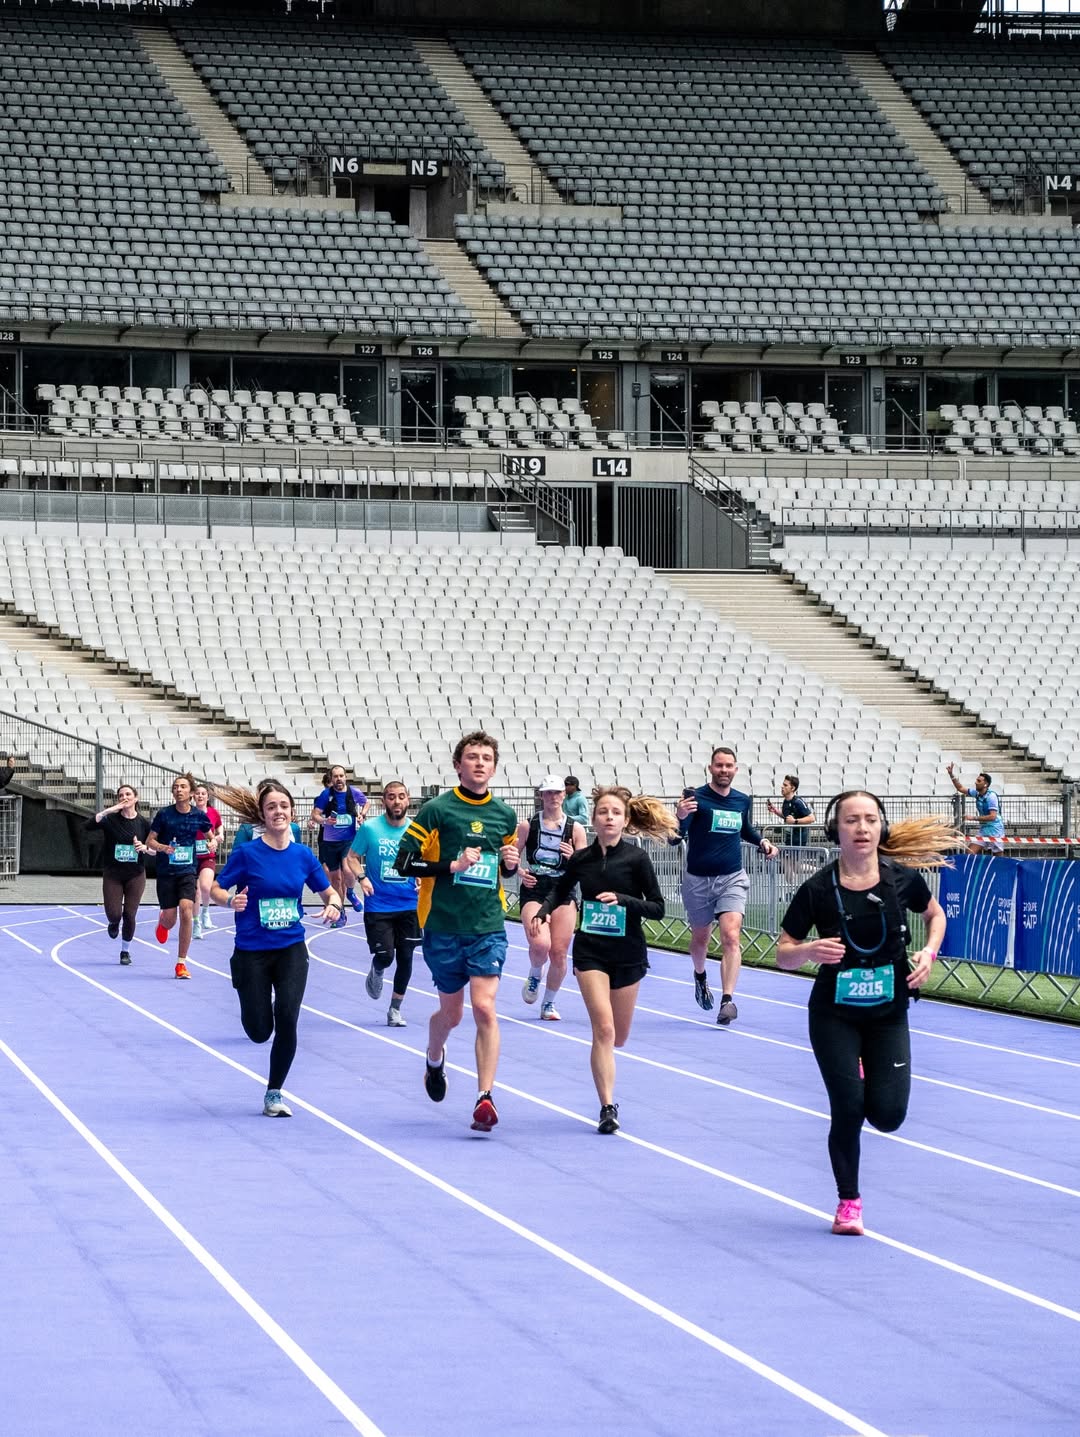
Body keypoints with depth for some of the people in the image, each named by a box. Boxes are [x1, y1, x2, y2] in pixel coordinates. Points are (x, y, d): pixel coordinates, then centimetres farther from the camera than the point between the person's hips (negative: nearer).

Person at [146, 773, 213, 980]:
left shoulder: (199, 816, -1)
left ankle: (181, 963, -8)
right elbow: (150, 841, -1)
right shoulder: (164, 814, -6)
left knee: (186, 911, -19)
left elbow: (208, 834, 19)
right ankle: (162, 922, 44)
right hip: (166, 871, 0)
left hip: (187, 871, 0)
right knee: (170, 919, 0)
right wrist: (162, 847, -20)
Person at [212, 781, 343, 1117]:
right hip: (252, 952, -2)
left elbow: (328, 893, 11)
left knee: (287, 1018, -16)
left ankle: (274, 1093, 3)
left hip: (291, 949, 2)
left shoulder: (303, 855, 0)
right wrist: (231, 901, -25)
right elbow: (215, 889, -4)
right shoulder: (247, 853, -9)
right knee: (259, 1032, 2)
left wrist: (333, 905, -12)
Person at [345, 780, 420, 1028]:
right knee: (385, 956, -9)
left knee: (405, 958, 3)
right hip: (378, 906, -2)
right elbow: (352, 856, 2)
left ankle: (395, 1009, 18)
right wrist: (361, 877, -16)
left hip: (409, 906, 2)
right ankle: (376, 972, 29)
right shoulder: (370, 828, -5)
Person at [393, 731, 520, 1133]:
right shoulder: (437, 810, -6)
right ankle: (435, 1060, 45)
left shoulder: (505, 815, 8)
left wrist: (511, 863, -1)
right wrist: (453, 865, -19)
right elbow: (404, 862, -8)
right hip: (443, 927, -2)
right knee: (451, 1012, 11)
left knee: (485, 1008, -13)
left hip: (488, 926, 2)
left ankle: (485, 1097, -14)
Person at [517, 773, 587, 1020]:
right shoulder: (528, 826, 3)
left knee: (559, 953, -2)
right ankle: (534, 976, 12)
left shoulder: (575, 828, 4)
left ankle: (549, 1003, 18)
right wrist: (520, 871, -12)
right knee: (540, 944, -23)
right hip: (534, 891, -1)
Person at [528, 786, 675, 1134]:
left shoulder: (636, 859, -8)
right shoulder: (581, 859, -1)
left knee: (617, 1037, 10)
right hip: (590, 951, 0)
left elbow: (657, 908, -7)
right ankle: (607, 1108, -12)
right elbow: (560, 891, 17)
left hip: (628, 953, 0)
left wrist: (622, 899, -23)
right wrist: (542, 913, -2)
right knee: (603, 1029, -15)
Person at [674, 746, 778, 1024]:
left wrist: (761, 842, 5)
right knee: (701, 937, 17)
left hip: (732, 878, 1)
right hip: (698, 879, -1)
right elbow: (676, 836, -23)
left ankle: (727, 999, -23)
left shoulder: (743, 801, 3)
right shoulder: (696, 798, -12)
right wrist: (680, 817, -45)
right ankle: (700, 976, 49)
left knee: (731, 936, -17)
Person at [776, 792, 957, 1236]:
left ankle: (868, 1076, 34)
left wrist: (928, 952, -7)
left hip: (888, 1014, 1)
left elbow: (935, 914, 12)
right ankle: (848, 1202, 11)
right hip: (834, 1014, -1)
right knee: (848, 1108, -11)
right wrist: (810, 950, -27)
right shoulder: (818, 889, -12)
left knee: (888, 1115, -6)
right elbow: (783, 954, -5)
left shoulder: (903, 879, -9)